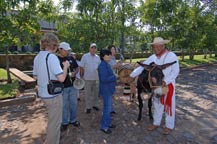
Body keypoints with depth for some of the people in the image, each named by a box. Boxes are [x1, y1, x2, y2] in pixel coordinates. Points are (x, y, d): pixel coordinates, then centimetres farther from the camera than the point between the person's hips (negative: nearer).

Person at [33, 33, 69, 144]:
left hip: (43, 93, 9)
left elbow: (35, 76, 13)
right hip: (53, 95, -9)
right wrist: (65, 66, -11)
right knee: (55, 122, 9)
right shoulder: (52, 57, -22)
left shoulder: (37, 57, 4)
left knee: (52, 119, 29)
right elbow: (61, 78, -27)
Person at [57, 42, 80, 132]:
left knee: (74, 103, 16)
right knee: (64, 105, 10)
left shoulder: (71, 58, 5)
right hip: (62, 86, -4)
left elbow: (77, 68, 13)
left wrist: (74, 73, -8)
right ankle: (64, 122, 30)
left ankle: (73, 120, 36)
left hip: (73, 85, 5)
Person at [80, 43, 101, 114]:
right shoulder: (85, 56, -5)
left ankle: (95, 105, 29)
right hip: (88, 78, -4)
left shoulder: (98, 57, 7)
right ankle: (88, 107, 15)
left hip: (96, 78, 4)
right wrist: (81, 76, -6)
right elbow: (81, 67, -4)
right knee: (88, 93, 4)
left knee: (95, 92, 13)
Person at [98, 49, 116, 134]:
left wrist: (114, 77, -1)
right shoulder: (102, 65, -20)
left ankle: (108, 123, 34)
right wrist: (114, 77, -18)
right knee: (107, 108, 1)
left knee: (108, 107, 19)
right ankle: (104, 126, 16)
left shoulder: (107, 64, 9)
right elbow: (103, 79, -26)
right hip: (106, 90, -10)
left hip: (109, 89, 10)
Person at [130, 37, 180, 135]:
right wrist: (131, 75, -13)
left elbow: (175, 71, -13)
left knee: (169, 105, 9)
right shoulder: (153, 57, -2)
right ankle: (156, 123, 34)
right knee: (157, 104, 15)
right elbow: (142, 67, -5)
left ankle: (169, 126, 28)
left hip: (168, 85, -4)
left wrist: (165, 81, -24)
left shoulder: (172, 56, -15)